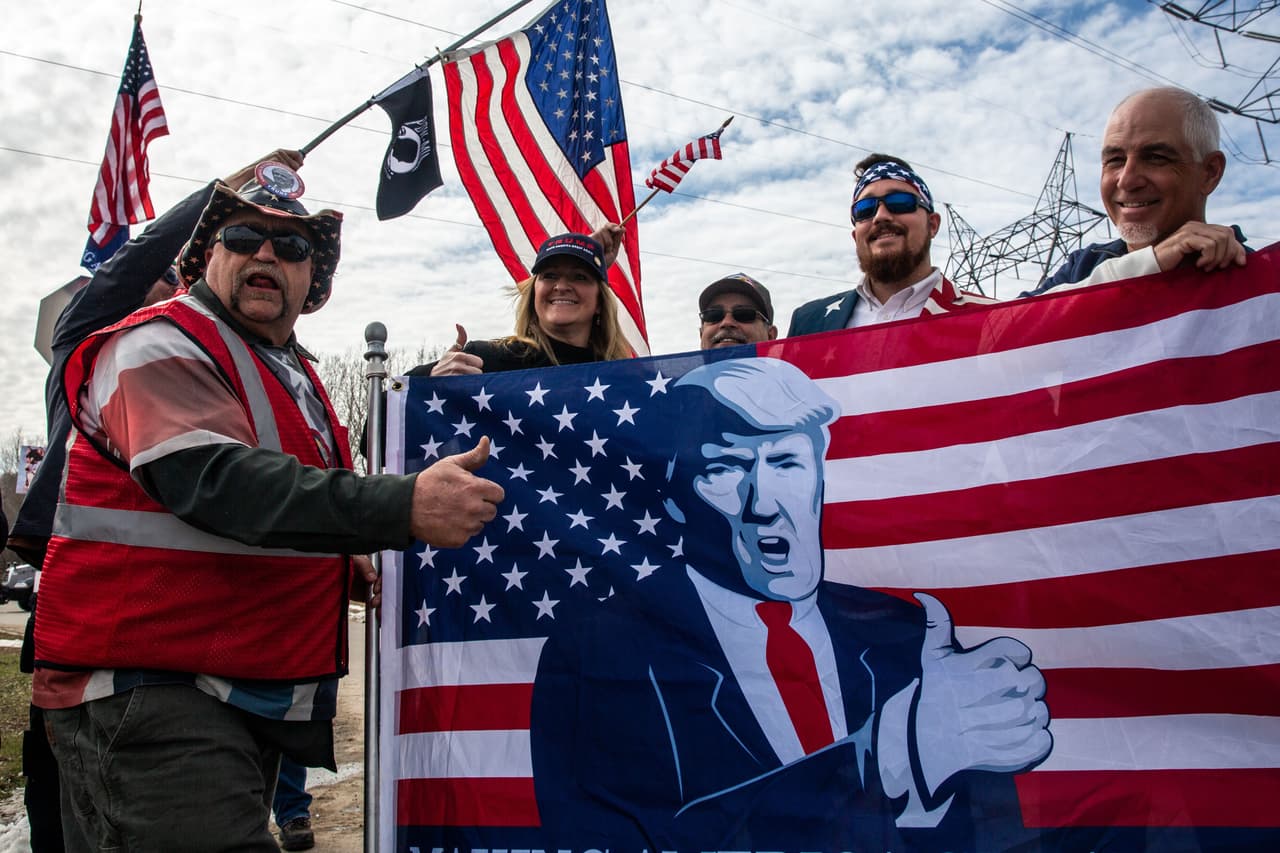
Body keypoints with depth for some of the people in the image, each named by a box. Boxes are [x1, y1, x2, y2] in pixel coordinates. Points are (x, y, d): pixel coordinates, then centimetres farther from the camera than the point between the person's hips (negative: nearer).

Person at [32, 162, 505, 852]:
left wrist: (345, 567, 11)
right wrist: (404, 506, -37)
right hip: (148, 687, -9)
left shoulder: (291, 374, 18)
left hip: (254, 690, 9)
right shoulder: (161, 347, -10)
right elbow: (216, 479, -28)